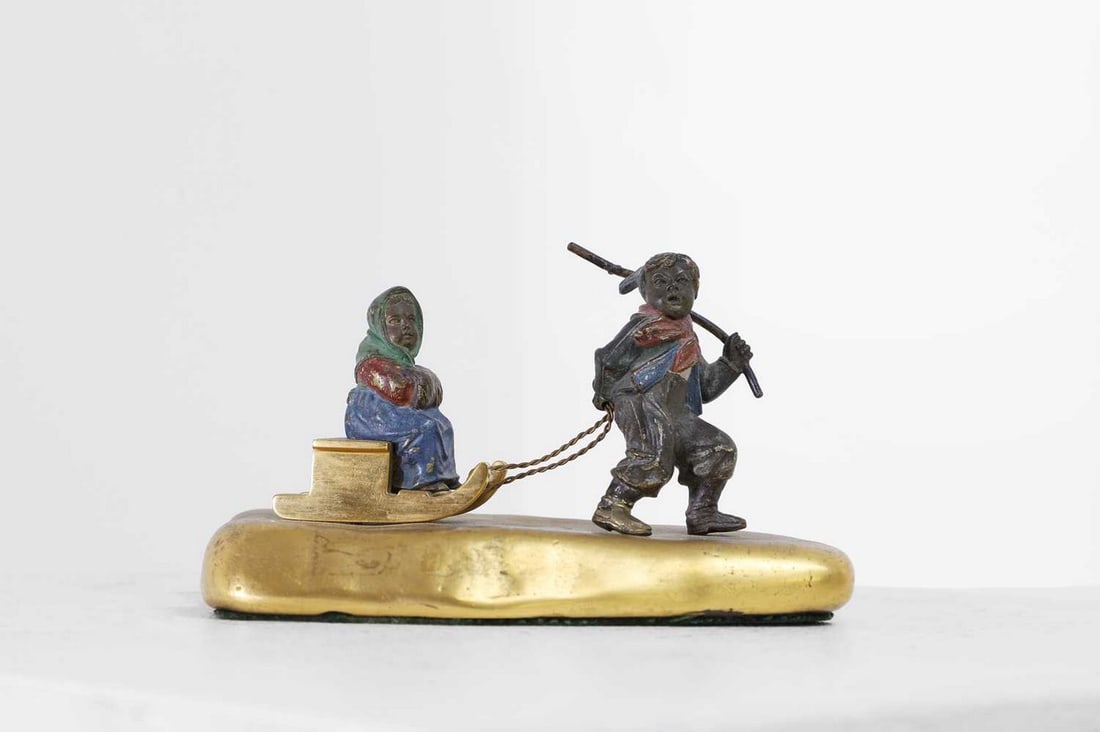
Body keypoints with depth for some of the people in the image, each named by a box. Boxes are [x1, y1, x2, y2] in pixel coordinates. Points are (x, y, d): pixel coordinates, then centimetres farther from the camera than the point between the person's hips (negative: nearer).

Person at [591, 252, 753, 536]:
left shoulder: (688, 341, 25)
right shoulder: (648, 324, 0)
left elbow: (705, 387, 28)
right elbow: (609, 358, -1)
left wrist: (731, 363, 18)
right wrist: (604, 392, 2)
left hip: (673, 416, 9)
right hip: (639, 404, -9)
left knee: (719, 448, 9)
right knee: (654, 457, -32)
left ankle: (702, 514, 12)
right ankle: (611, 508, -27)